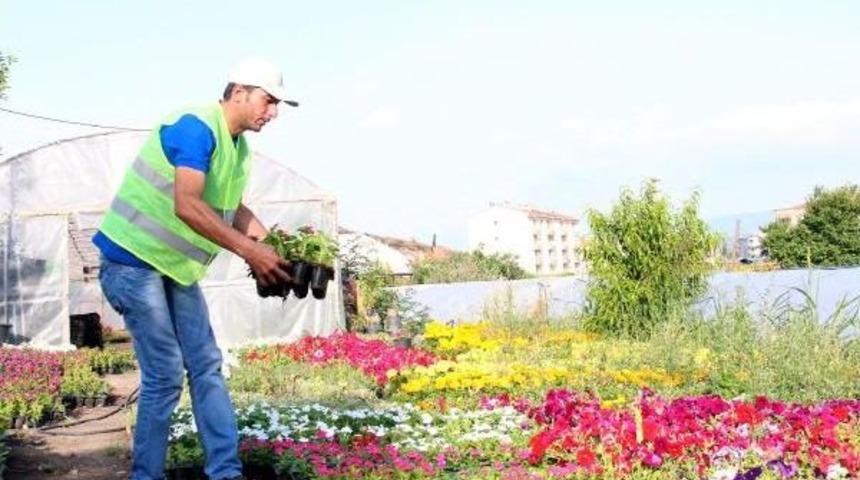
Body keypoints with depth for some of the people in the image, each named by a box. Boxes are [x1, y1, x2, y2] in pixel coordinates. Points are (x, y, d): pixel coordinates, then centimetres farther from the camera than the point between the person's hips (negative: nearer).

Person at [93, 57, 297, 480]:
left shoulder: (239, 147, 9)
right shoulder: (196, 127, -20)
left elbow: (232, 210, 15)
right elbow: (186, 207, -29)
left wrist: (274, 247, 0)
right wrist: (248, 250, -26)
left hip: (177, 267, 10)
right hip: (134, 261, -9)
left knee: (206, 367, 6)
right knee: (165, 375, -9)